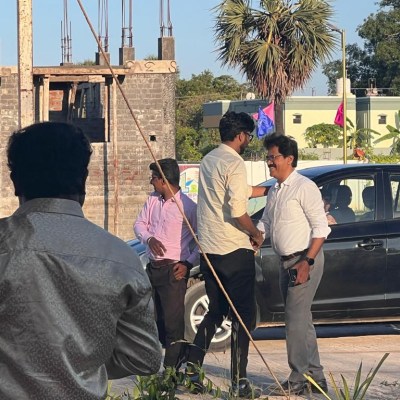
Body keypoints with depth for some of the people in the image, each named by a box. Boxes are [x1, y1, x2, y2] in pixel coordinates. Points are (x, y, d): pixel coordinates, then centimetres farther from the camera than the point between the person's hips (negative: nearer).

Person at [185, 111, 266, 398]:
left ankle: (192, 365, 7)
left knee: (216, 311, 17)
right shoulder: (234, 164, -14)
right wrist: (256, 233, -5)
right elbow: (237, 210, -21)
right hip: (235, 249, -8)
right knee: (243, 313, -1)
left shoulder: (209, 160, 14)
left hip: (208, 249, 8)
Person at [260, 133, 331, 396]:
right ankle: (315, 376, 21)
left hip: (305, 260, -9)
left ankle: (299, 379, -7)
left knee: (296, 319, -11)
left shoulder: (304, 187, -13)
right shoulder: (274, 191, 14)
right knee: (301, 320, 13)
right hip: (286, 261, 9)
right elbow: (265, 226, 20)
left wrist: (307, 262, -21)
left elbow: (321, 228, -16)